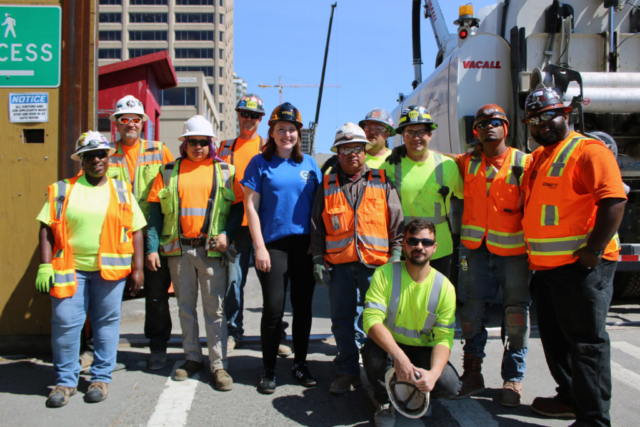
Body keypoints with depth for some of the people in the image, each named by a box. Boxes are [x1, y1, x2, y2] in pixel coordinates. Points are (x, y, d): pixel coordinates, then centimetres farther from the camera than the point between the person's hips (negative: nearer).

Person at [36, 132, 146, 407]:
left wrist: (138, 268, 2)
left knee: (106, 322, 6)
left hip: (111, 269, 0)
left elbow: (136, 230, 9)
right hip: (70, 269, 0)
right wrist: (45, 265, -6)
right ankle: (65, 381, 15)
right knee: (64, 322, -1)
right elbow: (47, 229, 4)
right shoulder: (63, 190, 7)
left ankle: (101, 378, 20)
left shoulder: (122, 191, 10)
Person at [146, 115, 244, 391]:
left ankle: (218, 365, 3)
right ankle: (193, 358, 24)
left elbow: (238, 206, 4)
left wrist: (227, 233, -12)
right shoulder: (169, 171, 9)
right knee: (185, 306, 11)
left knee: (215, 308, -3)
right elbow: (155, 209, 6)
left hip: (211, 249, -2)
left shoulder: (225, 171, 6)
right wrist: (152, 246, -2)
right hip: (178, 249, 3)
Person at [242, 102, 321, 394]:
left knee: (303, 306, 9)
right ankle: (269, 370, 12)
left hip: (305, 245, 3)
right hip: (273, 244, -3)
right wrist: (259, 247, -8)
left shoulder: (309, 164, 10)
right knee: (273, 308, -4)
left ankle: (300, 363, 24)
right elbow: (251, 206, -2)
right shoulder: (260, 163, 2)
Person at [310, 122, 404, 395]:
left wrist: (396, 256, -1)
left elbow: (397, 224, 7)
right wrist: (318, 260, 4)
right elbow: (317, 228, 12)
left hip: (375, 263, -1)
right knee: (343, 320, 6)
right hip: (339, 264, 2)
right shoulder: (327, 186, 11)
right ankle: (348, 372, 18)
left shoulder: (381, 183, 8)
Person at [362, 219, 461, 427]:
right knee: (372, 352, -35)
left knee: (450, 386, -24)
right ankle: (385, 401, -2)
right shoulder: (384, 274, -12)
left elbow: (443, 338, -12)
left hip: (423, 350, 2)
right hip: (389, 346, -1)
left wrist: (433, 373, -32)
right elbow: (372, 319, -23)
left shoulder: (445, 287, -7)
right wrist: (398, 355, -38)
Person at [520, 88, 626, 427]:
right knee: (555, 338, 18)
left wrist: (594, 250, -24)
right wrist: (534, 254, 17)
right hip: (545, 266, 9)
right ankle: (570, 399, 33)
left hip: (581, 266, -9)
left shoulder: (588, 150, -10)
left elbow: (613, 200, -21)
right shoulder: (537, 157, 17)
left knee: (586, 342, -3)